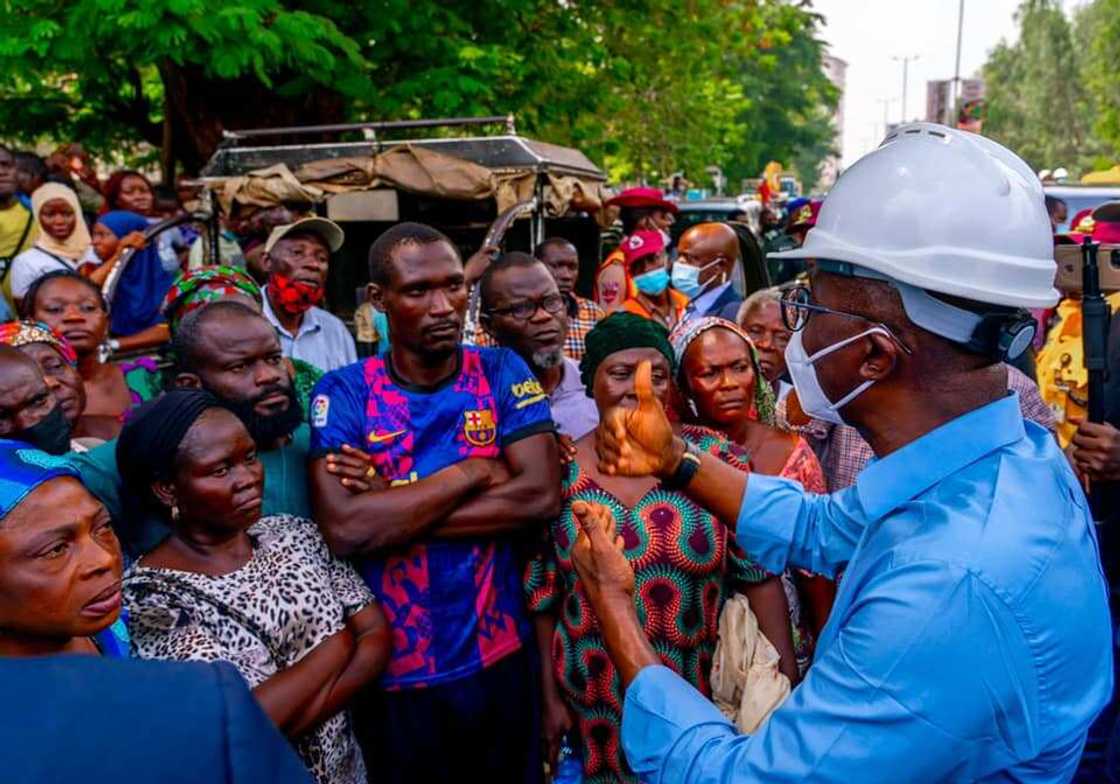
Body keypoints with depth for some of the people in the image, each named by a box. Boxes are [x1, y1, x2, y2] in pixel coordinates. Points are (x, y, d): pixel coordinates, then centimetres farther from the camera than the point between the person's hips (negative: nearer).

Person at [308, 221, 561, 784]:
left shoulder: (502, 373, -5)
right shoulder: (343, 393, -9)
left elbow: (541, 497, -17)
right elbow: (343, 528, -22)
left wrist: (390, 511, -19)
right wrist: (472, 472, -18)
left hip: (499, 657, 1)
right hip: (393, 670, -1)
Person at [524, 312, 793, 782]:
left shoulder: (714, 459, -9)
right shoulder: (559, 473, -6)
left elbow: (759, 575, -5)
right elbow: (542, 595, 2)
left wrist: (786, 682, -9)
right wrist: (551, 697, 5)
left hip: (707, 700, -1)